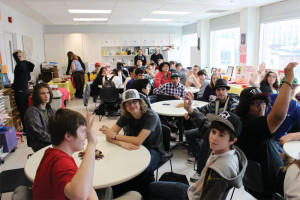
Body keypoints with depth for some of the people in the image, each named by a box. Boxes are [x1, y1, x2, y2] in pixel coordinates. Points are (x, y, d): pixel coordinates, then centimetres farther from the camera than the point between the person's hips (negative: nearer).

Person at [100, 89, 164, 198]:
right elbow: (109, 136, -8)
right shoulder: (126, 116, -3)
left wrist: (115, 135, -20)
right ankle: (116, 194, 1)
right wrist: (122, 143, -30)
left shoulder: (151, 116, -20)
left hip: (153, 149, -4)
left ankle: (147, 195, -7)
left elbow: (138, 141, -26)